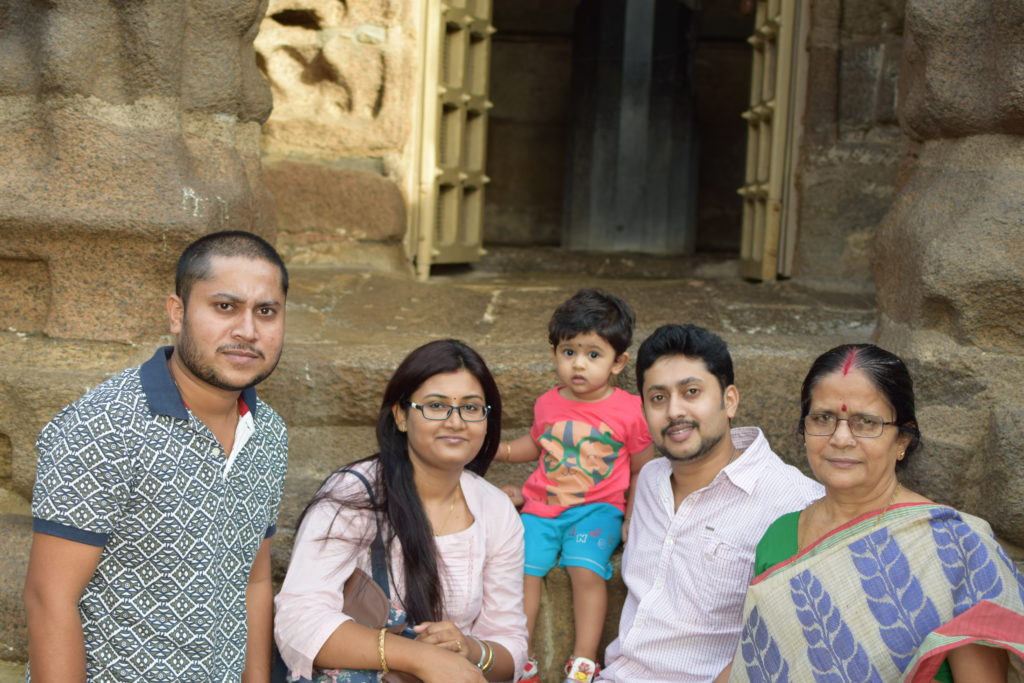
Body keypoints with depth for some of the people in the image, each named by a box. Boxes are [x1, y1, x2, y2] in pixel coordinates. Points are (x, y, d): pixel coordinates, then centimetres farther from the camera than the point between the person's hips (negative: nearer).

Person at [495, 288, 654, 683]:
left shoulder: (628, 411, -3)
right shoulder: (547, 405, 8)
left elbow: (642, 471, 4)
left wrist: (633, 518, -6)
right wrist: (500, 450, 13)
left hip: (597, 509, -3)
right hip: (541, 505, 4)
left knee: (586, 569, -27)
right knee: (523, 570, -16)